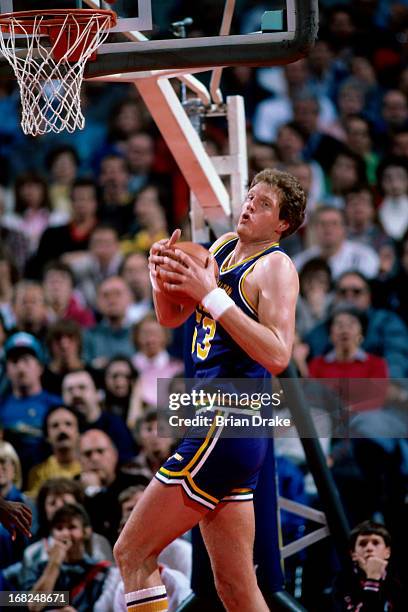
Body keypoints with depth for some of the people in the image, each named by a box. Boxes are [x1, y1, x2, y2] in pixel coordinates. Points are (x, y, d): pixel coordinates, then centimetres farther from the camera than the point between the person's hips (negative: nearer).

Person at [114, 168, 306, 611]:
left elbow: (278, 356, -22)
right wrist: (164, 278, 0)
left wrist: (212, 296, -22)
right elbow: (171, 318, 22)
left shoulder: (274, 267, -9)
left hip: (227, 426, -9)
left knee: (132, 554, -8)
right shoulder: (223, 247, 16)